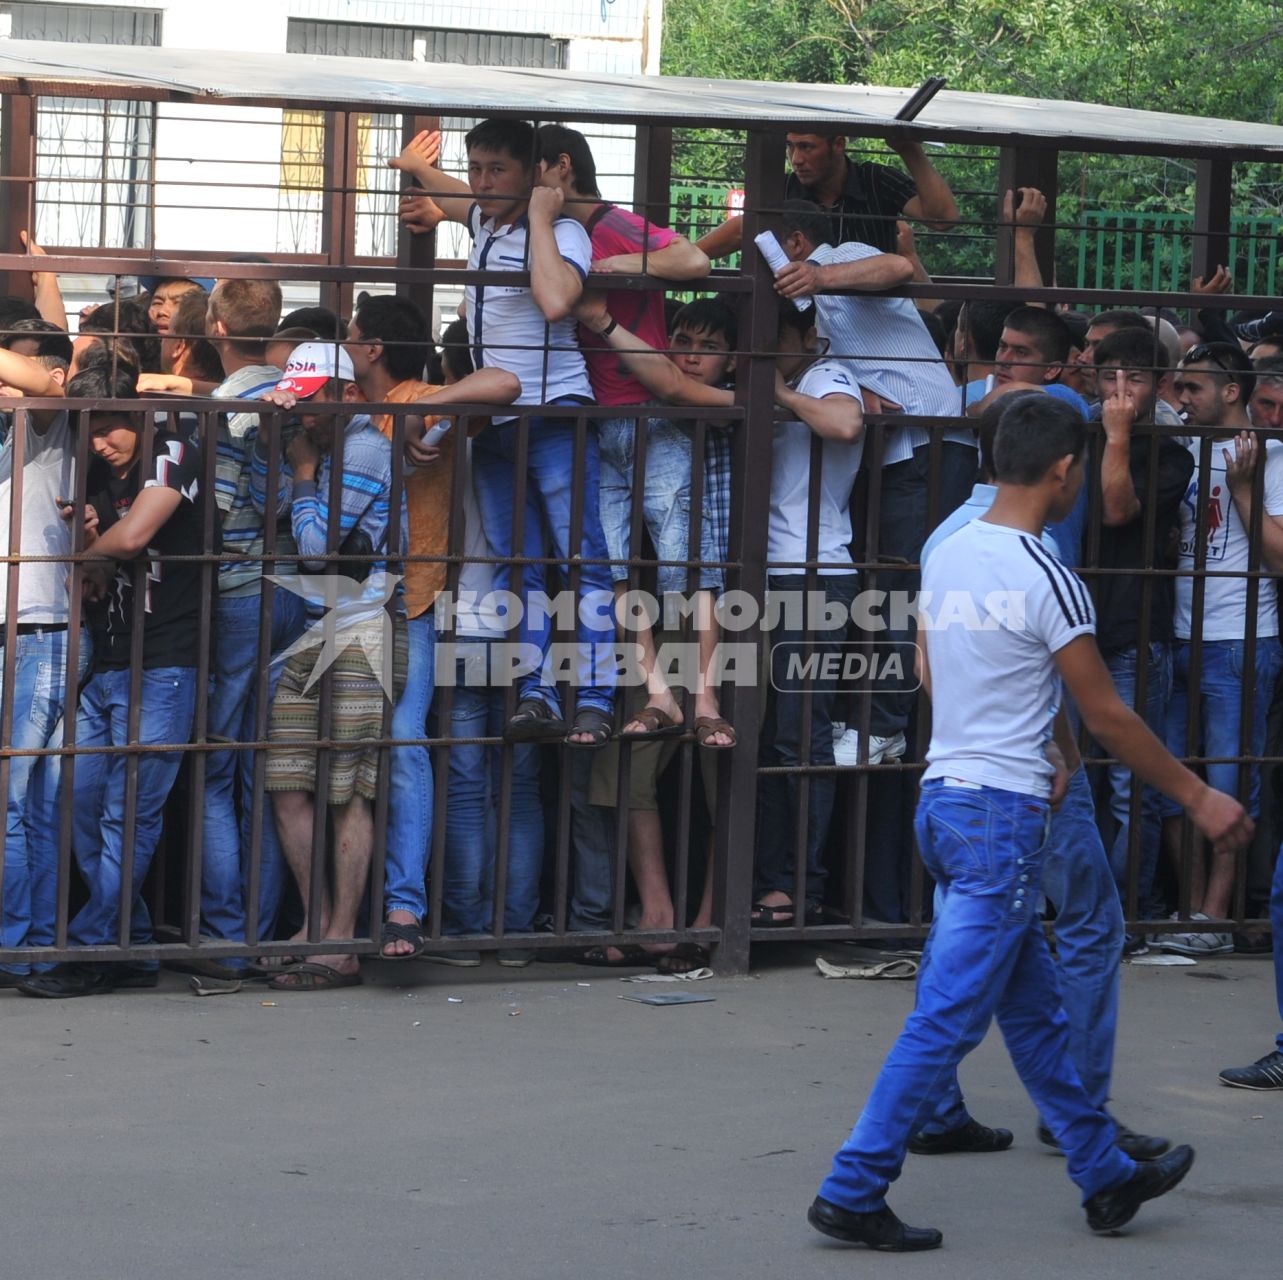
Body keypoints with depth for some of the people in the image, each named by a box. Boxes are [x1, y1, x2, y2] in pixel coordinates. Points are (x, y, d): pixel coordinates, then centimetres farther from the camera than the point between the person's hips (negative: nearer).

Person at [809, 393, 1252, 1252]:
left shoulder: (946, 558, 8)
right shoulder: (1047, 579, -16)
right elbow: (1107, 716, -12)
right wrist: (1198, 798, -3)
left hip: (943, 795, 9)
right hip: (1004, 813, -9)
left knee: (1035, 1011, 16)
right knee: (949, 1016, -4)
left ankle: (1107, 1179, 26)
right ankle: (853, 1191, -4)